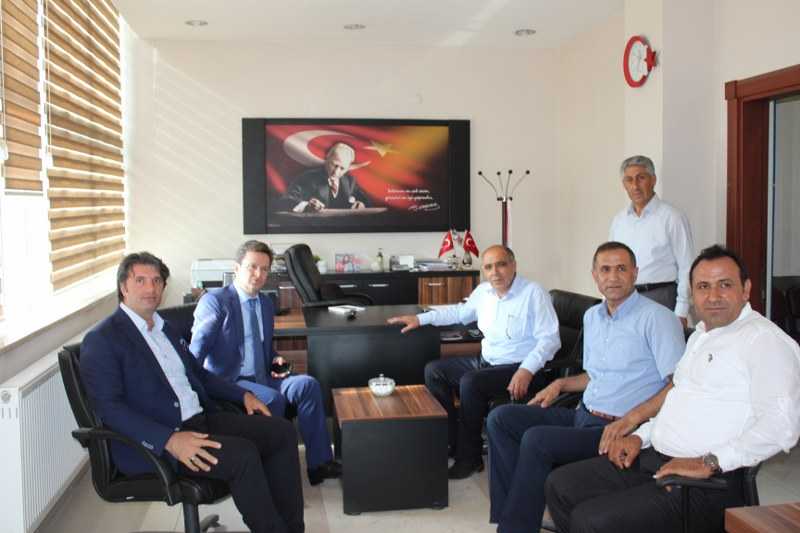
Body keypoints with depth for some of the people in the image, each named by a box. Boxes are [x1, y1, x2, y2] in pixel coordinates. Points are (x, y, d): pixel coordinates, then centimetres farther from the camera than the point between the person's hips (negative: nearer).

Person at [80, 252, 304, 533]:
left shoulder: (164, 327, 18)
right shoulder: (101, 340, -7)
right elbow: (109, 407, -17)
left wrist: (243, 394, 11)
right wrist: (170, 440, -28)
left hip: (201, 418, 8)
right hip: (152, 442, -8)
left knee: (281, 431, -7)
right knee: (243, 454, -29)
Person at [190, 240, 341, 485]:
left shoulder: (266, 304, 17)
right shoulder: (214, 300, -6)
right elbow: (197, 349, -16)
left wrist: (275, 359, 6)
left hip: (262, 379, 7)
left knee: (308, 385, -17)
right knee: (273, 399, -31)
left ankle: (319, 463, -14)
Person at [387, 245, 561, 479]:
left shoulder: (533, 293, -14)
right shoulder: (484, 291, 7)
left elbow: (549, 338, -18)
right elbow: (461, 311, 25)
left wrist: (527, 370, -31)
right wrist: (420, 318, 18)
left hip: (517, 367, -8)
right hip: (486, 361, 8)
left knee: (470, 382, -30)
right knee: (434, 370, 3)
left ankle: (469, 457, -13)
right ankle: (450, 440, 8)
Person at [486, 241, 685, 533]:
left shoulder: (657, 318, -10)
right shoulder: (592, 316, 15)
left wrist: (632, 418, -24)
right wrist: (561, 384, 12)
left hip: (618, 428, -8)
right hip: (584, 415, 9)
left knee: (536, 439, -27)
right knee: (501, 418, -2)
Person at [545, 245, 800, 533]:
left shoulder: (765, 340, -11)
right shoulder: (699, 336, 21)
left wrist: (709, 462, -25)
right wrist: (640, 436, 13)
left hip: (710, 482, -9)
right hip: (652, 458, 9)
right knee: (560, 486, 2)